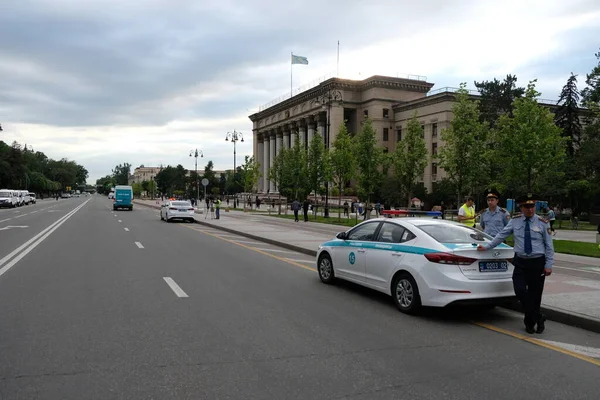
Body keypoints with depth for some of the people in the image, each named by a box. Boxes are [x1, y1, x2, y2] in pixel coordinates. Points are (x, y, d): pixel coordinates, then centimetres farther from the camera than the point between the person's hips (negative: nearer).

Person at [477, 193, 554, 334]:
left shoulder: (542, 223, -1)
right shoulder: (514, 222, 3)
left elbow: (549, 245, 1)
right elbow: (501, 236, 9)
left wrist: (549, 265, -3)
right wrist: (487, 246, 6)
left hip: (537, 263, -1)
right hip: (520, 262, 1)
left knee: (535, 295, 4)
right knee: (520, 291, -13)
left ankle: (530, 321, 22)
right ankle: (538, 318, 3)